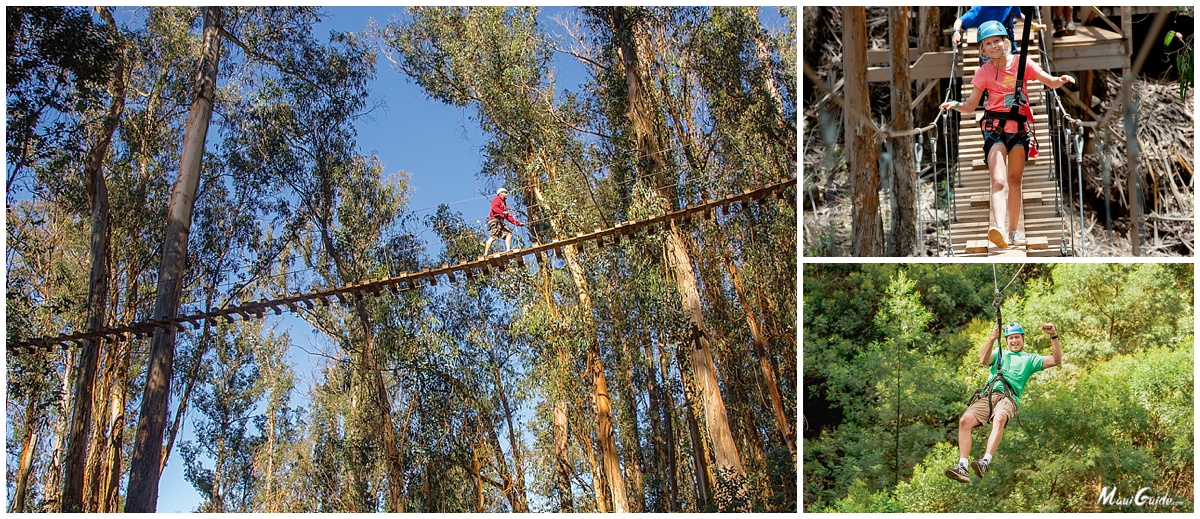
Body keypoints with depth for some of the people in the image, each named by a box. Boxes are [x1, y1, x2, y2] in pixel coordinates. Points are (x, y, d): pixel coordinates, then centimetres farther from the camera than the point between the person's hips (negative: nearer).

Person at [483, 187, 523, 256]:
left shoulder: (503, 203, 34)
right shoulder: (497, 199, 8)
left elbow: (508, 217, 30)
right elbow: (494, 207, -15)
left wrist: (518, 223, 24)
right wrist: (502, 212, -27)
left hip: (500, 222, 9)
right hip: (495, 220, -9)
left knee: (508, 234, -4)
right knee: (493, 237, -18)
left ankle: (508, 249, -17)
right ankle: (485, 253, -23)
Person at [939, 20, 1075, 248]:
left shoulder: (1022, 63, 2)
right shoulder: (984, 72, 2)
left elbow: (1050, 82, 3)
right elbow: (971, 106, 4)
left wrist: (1061, 80, -19)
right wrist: (956, 105, -17)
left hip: (1019, 126, 2)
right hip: (995, 126, -2)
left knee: (1014, 180, 10)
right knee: (999, 181, -19)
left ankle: (1013, 231, 20)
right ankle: (999, 228, -35)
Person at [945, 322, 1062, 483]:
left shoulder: (1030, 359, 25)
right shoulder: (1000, 355, 30)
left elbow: (1056, 361, 12)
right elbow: (983, 361, 8)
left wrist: (1054, 336, 3)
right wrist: (992, 339, -4)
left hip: (1009, 397, -3)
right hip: (988, 396, 3)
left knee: (999, 418, -39)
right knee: (965, 421, -25)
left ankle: (985, 462, -51)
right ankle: (962, 467, -30)